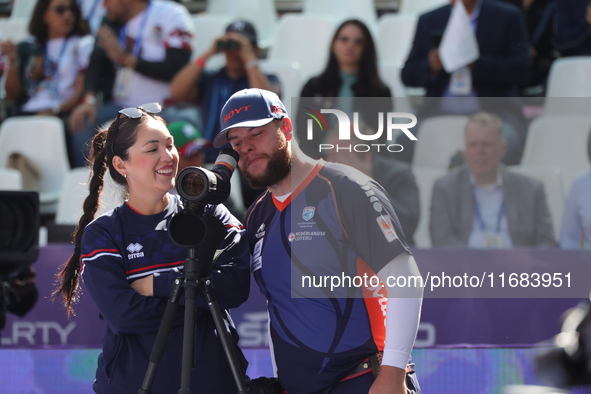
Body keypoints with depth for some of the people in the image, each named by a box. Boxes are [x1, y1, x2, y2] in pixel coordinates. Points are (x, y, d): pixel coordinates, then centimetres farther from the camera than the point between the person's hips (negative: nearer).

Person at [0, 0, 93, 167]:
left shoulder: (83, 45, 11)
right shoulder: (28, 48, 20)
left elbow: (82, 91, -1)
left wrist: (55, 111, -16)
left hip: (63, 114, -3)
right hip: (26, 114, 3)